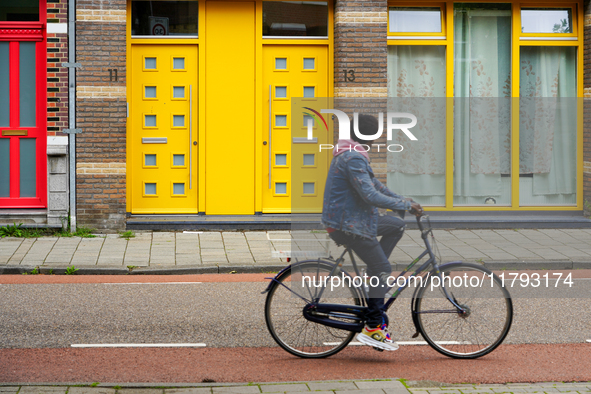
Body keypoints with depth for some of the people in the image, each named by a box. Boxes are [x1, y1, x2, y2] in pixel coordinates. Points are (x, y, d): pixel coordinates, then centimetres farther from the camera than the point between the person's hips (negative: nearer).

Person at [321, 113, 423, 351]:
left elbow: (373, 184, 19)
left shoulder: (349, 153, 14)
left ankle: (375, 276, 13)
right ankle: (372, 328, -4)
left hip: (348, 218, 10)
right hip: (348, 225, -10)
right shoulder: (353, 158, -21)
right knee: (383, 268, -5)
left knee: (397, 225, 17)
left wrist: (404, 202, 14)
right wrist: (406, 205, -20)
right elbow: (370, 195, -28)